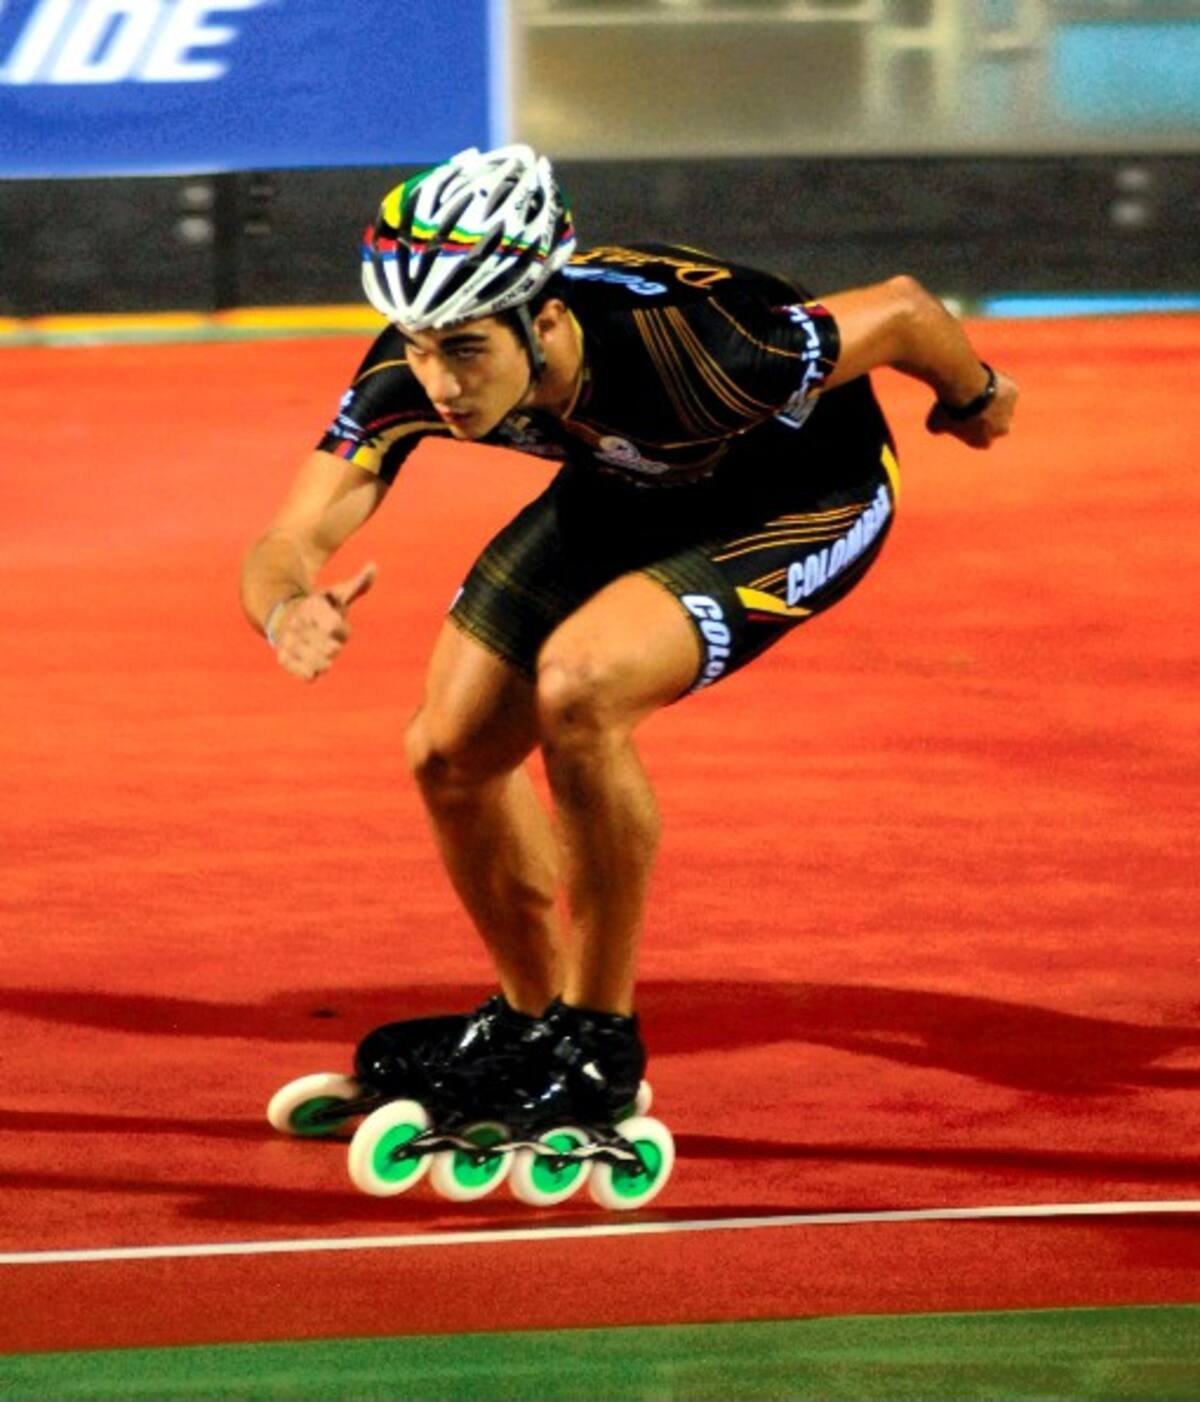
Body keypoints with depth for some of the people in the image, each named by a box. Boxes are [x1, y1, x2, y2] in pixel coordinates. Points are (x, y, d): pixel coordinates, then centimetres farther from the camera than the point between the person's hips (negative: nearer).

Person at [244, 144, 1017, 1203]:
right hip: (627, 486, 6)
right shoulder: (414, 373, -27)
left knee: (577, 687, -29)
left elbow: (901, 310, -26)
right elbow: (289, 541, -26)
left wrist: (973, 398, -3)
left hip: (805, 497, -6)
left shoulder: (690, 351, -42)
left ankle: (601, 1044, -12)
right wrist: (289, 609, -52)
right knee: (453, 754, 0)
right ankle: (529, 1023, 27)